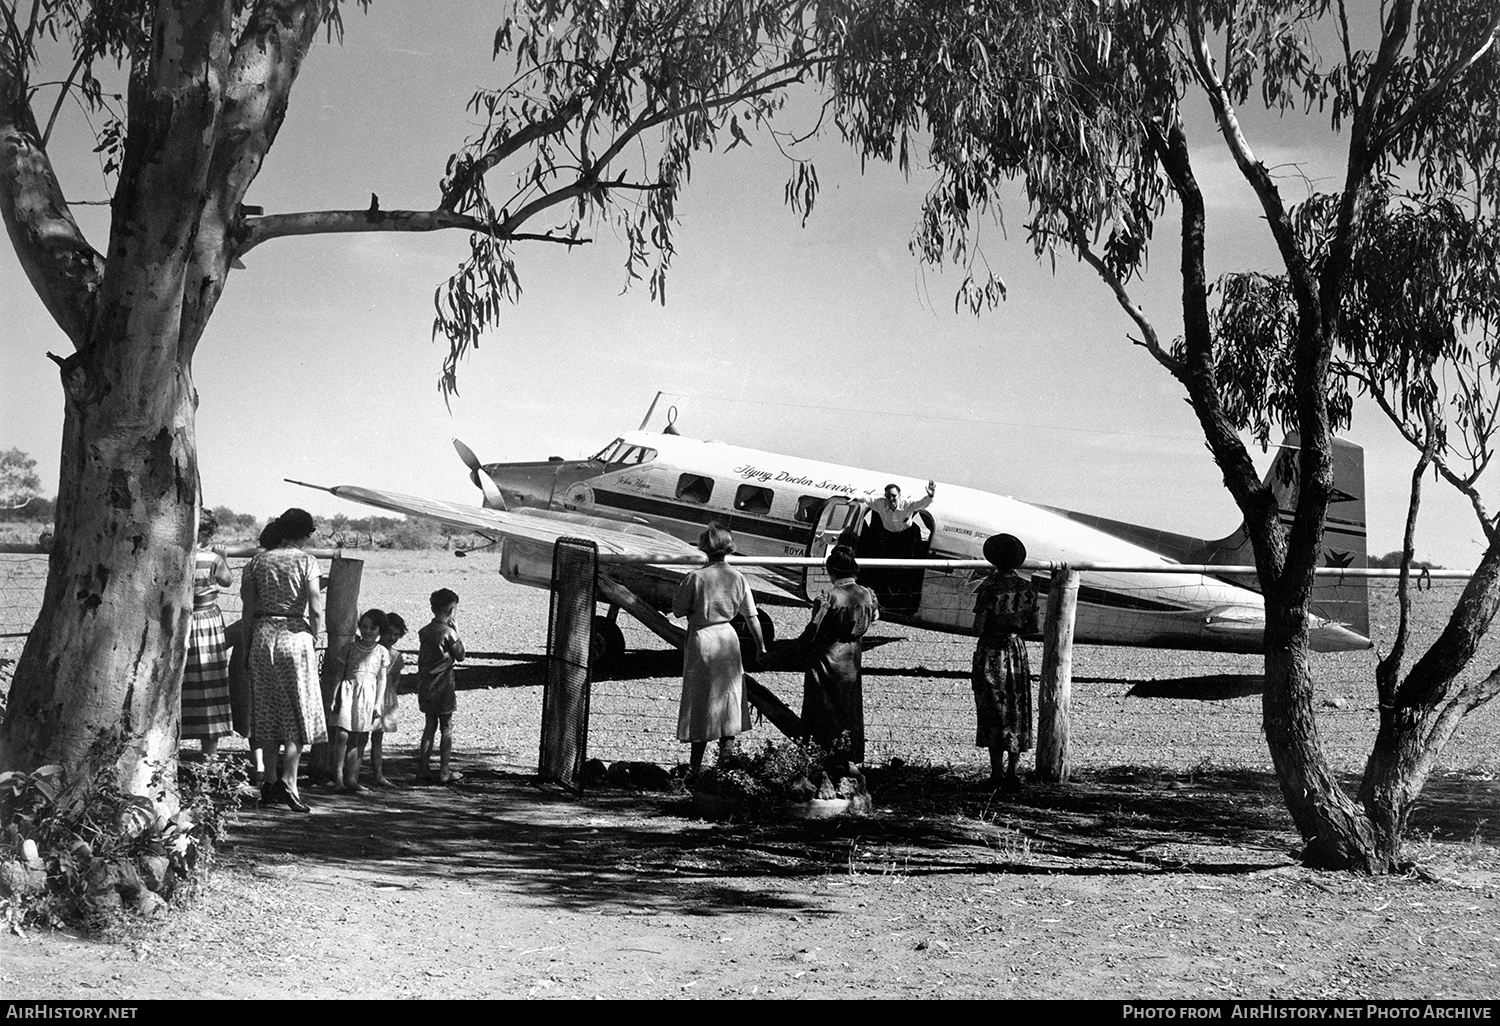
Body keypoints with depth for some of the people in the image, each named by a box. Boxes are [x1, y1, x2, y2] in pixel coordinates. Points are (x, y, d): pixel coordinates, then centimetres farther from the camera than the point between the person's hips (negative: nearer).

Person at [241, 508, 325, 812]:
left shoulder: (257, 562, 6)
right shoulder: (305, 561, -5)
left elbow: (248, 610, 3)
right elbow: (316, 609, -13)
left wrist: (249, 645, 9)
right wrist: (313, 638, 2)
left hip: (262, 637, 4)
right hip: (295, 635, -4)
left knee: (267, 713, 11)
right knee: (297, 713, 2)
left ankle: (270, 784, 13)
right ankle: (288, 782, -10)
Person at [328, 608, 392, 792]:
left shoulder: (382, 652, 9)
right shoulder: (350, 647, 6)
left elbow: (382, 679, 9)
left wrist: (378, 703, 2)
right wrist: (333, 697, 1)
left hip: (368, 694, 1)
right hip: (348, 691, -1)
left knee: (358, 739, 3)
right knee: (342, 735, -12)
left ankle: (351, 778, 7)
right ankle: (338, 776, -6)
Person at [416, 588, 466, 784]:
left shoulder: (424, 632, 4)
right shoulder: (448, 633, -15)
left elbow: (421, 660, 10)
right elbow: (460, 656, -5)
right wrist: (457, 632, 0)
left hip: (425, 687, 6)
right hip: (443, 687, -6)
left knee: (430, 726, 14)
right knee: (447, 728, 3)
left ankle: (423, 769, 13)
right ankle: (444, 771, 4)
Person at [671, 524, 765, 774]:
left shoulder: (696, 577, -14)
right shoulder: (738, 578, -3)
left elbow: (678, 610, -8)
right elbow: (751, 616, 2)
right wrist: (760, 645, 13)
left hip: (701, 639, -2)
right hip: (728, 639, 2)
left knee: (700, 699, 6)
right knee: (729, 694, 18)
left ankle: (696, 764, 11)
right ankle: (727, 744, 8)